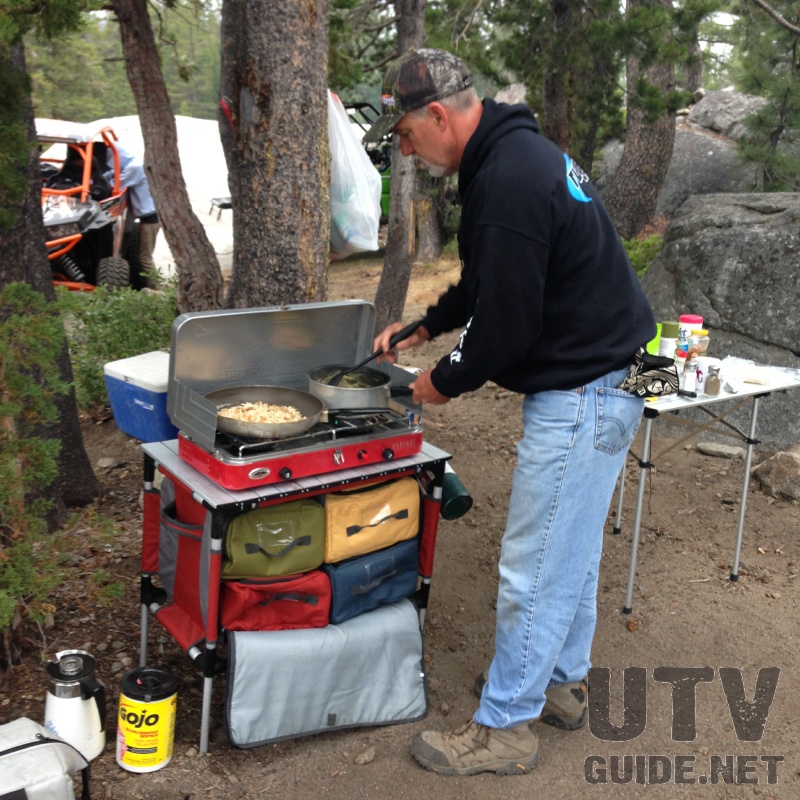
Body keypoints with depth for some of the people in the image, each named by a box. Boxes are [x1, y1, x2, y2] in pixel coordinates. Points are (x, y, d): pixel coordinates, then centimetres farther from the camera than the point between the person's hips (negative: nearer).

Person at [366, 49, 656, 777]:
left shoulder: (511, 184, -24)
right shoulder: (516, 152, 11)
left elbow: (507, 326, -22)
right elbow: (488, 281, 22)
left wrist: (443, 382, -6)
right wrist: (422, 328, 20)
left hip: (582, 396, -11)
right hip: (601, 381, 11)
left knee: (535, 568, 1)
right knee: (571, 549, 22)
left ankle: (505, 727, 17)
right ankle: (561, 682, 39)